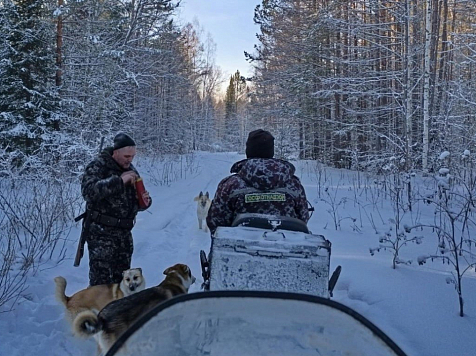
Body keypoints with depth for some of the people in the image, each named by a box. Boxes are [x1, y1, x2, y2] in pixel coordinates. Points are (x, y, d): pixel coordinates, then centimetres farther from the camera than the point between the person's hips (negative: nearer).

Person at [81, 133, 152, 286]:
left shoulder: (131, 170, 12)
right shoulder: (98, 167, -9)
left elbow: (135, 202, 19)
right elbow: (88, 191, -27)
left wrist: (145, 201, -5)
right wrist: (119, 180, -29)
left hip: (124, 233, 7)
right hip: (102, 233, -7)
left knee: (122, 278, 15)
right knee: (101, 280, -6)